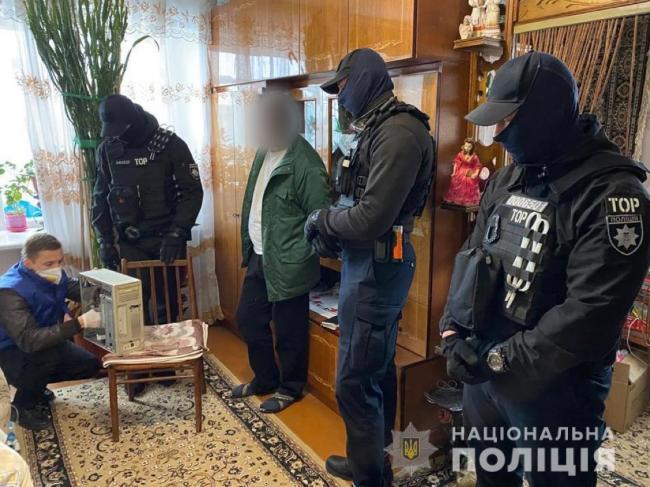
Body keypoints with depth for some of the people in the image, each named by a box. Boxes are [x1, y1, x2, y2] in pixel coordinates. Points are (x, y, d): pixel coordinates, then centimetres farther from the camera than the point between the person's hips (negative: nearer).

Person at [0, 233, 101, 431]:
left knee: (90, 365, -3)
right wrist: (79, 323, -50)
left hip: (48, 341, 7)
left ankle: (35, 385, 20)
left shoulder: (53, 275, -12)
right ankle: (25, 403, -5)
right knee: (48, 355, -36)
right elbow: (29, 340, -43)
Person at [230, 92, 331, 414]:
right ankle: (265, 379, 37)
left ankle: (290, 388, 29)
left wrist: (297, 260, -19)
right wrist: (249, 246, 15)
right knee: (248, 319, 18)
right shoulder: (265, 152, 8)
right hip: (258, 257, 9)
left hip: (286, 264, -9)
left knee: (289, 330, 7)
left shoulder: (305, 163, -19)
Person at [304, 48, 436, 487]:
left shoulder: (398, 133, -17)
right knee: (377, 369, 20)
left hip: (376, 266, -10)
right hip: (368, 261, 10)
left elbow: (371, 217, -24)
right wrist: (331, 230, -2)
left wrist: (321, 220, -8)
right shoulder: (377, 129, 14)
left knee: (356, 381, -2)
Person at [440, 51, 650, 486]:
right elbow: (473, 255, 8)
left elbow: (591, 313, -24)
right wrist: (453, 328, -4)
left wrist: (500, 360, -20)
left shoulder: (613, 193, -18)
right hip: (482, 371, 7)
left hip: (553, 390, -6)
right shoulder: (510, 177, 6)